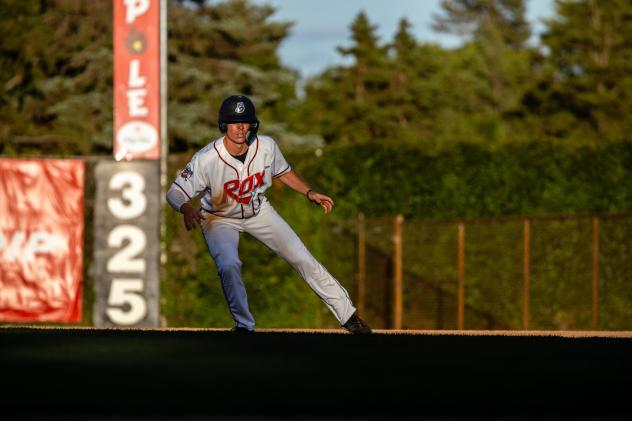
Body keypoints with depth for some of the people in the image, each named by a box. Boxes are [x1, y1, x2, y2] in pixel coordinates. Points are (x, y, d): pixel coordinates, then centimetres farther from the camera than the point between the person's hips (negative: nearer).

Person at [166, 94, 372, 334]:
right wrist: (187, 210, -55)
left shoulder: (266, 147, -19)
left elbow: (283, 172, 3)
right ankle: (244, 325, -5)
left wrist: (309, 193, -6)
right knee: (229, 266, -29)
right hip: (220, 219, -3)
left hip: (258, 211, 3)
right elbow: (175, 193, -33)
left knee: (302, 258, 0)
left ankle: (347, 315, 13)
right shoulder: (206, 159, -32)